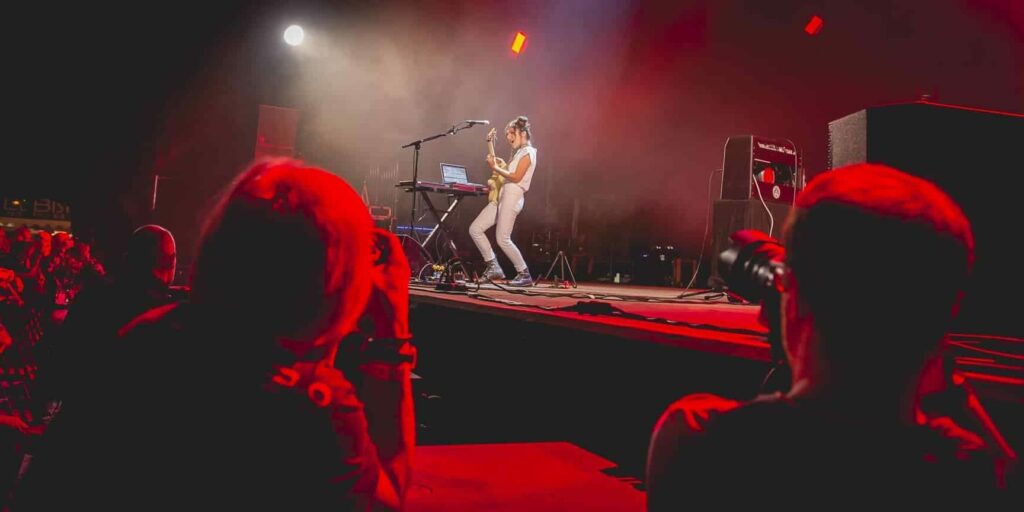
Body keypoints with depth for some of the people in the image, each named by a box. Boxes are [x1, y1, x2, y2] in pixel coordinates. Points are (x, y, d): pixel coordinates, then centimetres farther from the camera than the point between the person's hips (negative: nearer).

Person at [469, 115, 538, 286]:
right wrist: (502, 165, 11)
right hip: (501, 195, 10)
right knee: (474, 229, 3)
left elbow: (516, 177, -16)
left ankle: (524, 274, 0)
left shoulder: (528, 152, -6)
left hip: (512, 196, -10)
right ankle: (493, 267, 8)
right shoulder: (518, 152, 23)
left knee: (502, 239, -12)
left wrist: (495, 167, -11)